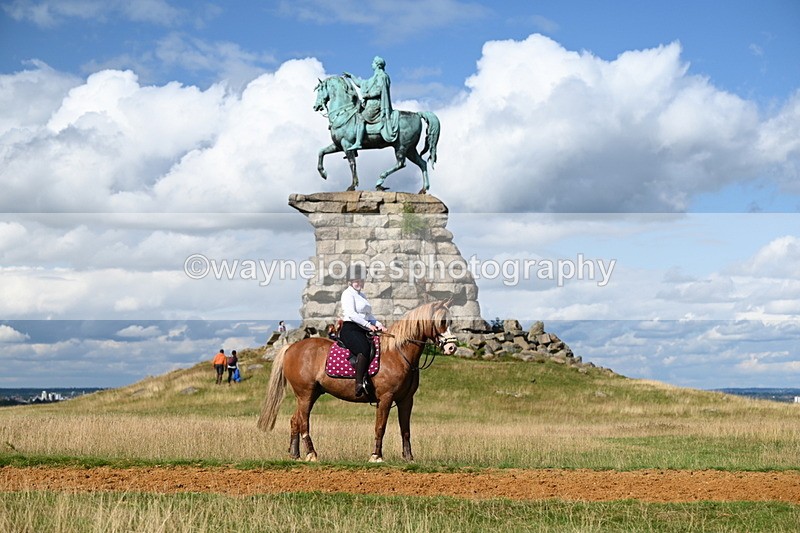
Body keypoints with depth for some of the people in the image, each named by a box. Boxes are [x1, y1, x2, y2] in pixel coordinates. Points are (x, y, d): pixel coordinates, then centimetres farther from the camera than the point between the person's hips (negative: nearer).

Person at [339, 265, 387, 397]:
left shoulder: (361, 295, 26)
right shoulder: (348, 293, -2)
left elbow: (368, 315, 27)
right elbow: (351, 314, -14)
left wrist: (378, 324, 8)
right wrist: (368, 325, -18)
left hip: (363, 330, 9)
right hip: (350, 329, -9)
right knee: (365, 350, -34)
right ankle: (359, 385, -40)